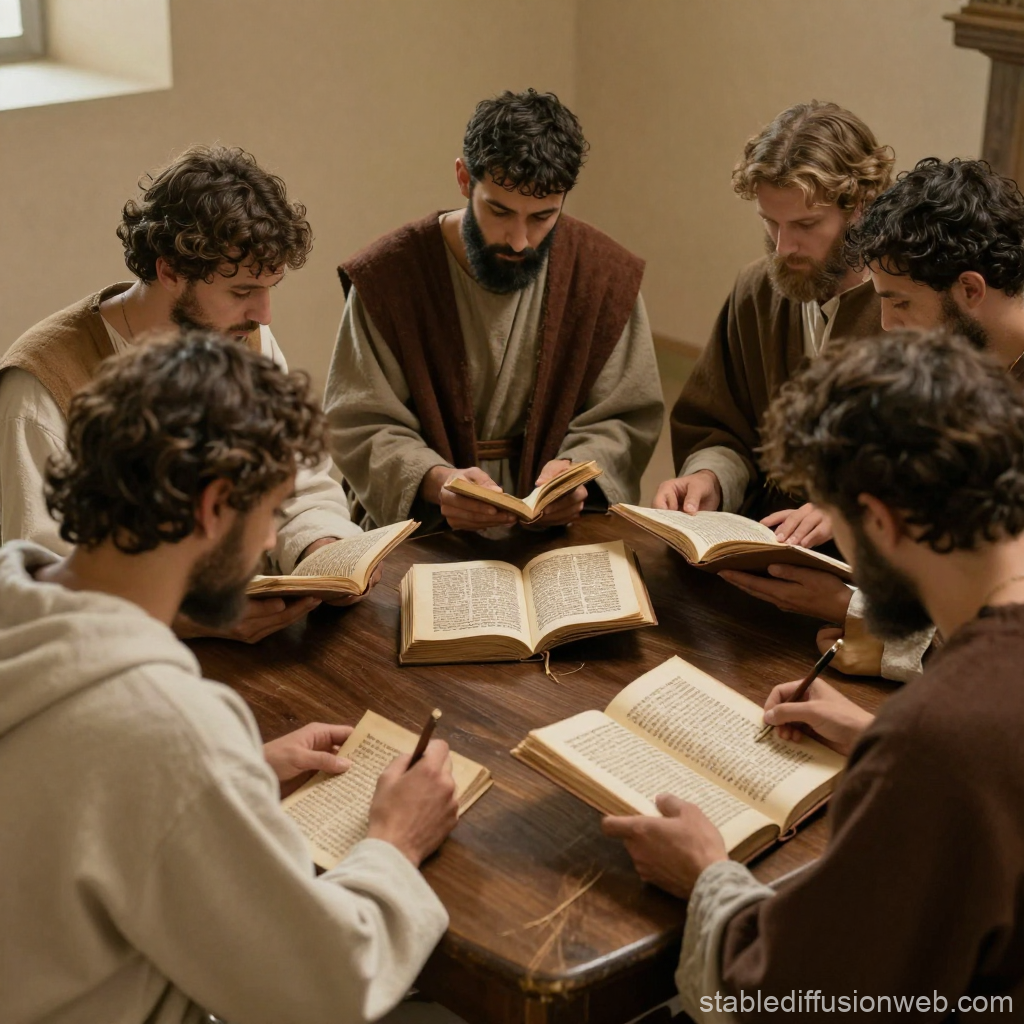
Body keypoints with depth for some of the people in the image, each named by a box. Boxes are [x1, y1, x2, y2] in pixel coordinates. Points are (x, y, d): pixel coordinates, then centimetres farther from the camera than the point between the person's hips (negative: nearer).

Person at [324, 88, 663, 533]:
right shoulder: (386, 276, -6)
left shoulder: (606, 276, 0)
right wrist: (436, 481, -25)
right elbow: (360, 426, -6)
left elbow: (627, 418, 5)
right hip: (421, 532, -1)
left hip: (561, 526, 1)